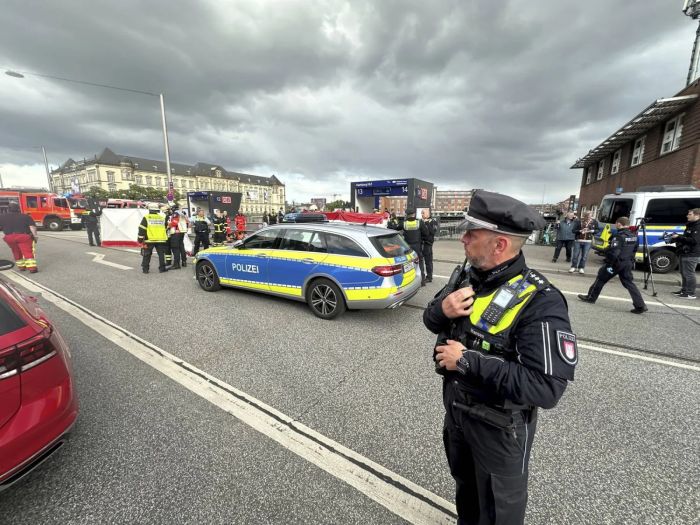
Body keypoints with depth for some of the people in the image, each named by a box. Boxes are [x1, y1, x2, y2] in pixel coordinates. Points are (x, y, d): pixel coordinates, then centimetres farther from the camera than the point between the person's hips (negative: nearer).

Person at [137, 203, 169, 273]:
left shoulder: (146, 218, -2)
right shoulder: (162, 218, 8)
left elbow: (142, 229, -5)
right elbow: (166, 229, 16)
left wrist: (140, 239, 2)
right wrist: (166, 239, 26)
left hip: (149, 240, -2)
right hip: (161, 240, 2)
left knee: (147, 255, 9)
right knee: (161, 254, 9)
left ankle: (145, 269, 13)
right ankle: (162, 268, 9)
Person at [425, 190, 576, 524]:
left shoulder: (538, 302, -28)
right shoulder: (467, 277, -8)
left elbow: (546, 388, -32)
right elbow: (431, 321, 1)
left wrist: (468, 361, -30)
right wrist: (442, 310, -21)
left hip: (498, 427, -6)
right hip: (455, 409, 6)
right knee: (464, 485, 33)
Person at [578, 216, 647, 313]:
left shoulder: (618, 236, -17)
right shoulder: (634, 236, 10)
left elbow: (614, 253, -24)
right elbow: (634, 250, 18)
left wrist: (609, 264, -18)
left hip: (616, 263, -7)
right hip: (628, 263, 8)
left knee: (601, 278, 7)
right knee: (629, 283, 10)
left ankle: (591, 297, 15)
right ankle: (640, 305, 5)